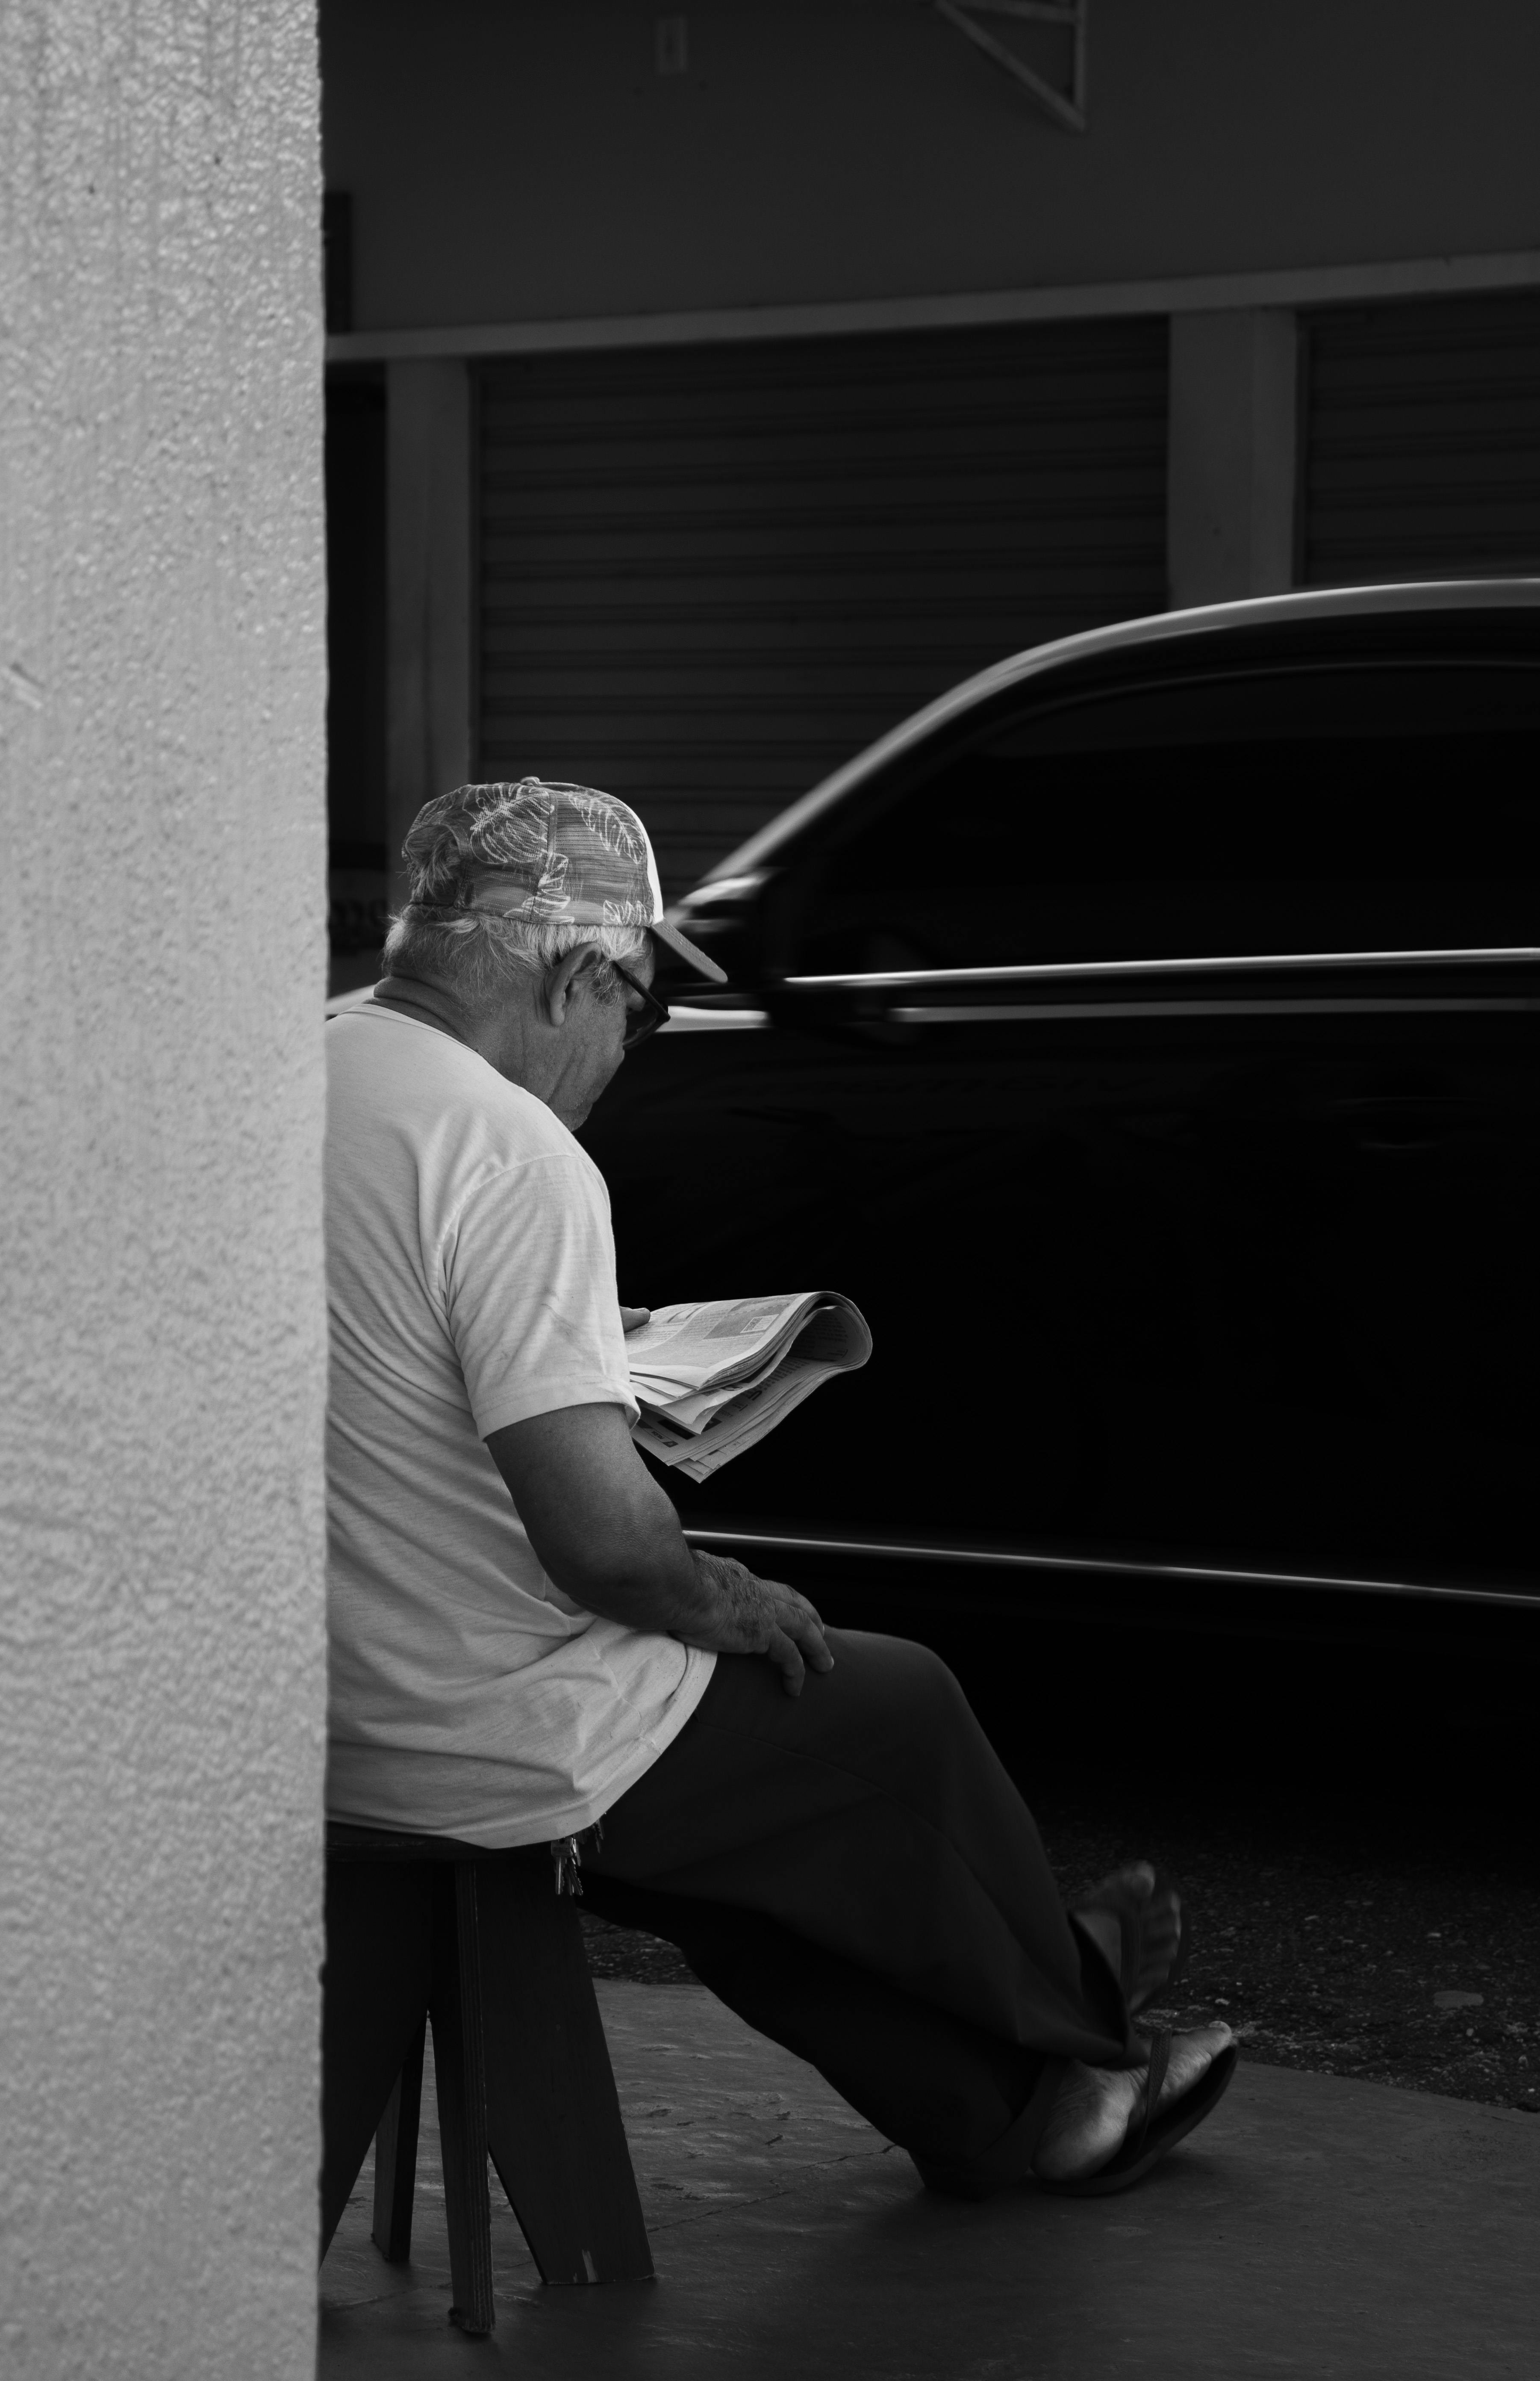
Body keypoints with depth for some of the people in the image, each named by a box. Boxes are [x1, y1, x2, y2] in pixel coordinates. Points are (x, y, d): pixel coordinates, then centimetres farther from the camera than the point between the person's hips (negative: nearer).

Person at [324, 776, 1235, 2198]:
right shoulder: (509, 1149, -23)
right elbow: (604, 1539, -27)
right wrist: (734, 1606, -7)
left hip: (302, 1730, 8)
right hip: (492, 1748, -8)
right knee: (897, 1705, 15)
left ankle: (989, 2117, 37)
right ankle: (1068, 2002, 40)